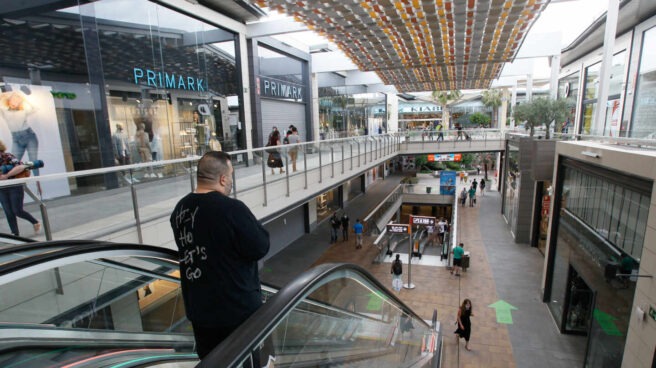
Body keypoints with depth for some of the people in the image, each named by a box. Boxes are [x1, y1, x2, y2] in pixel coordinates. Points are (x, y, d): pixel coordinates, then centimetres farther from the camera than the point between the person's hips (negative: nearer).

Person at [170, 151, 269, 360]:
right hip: (238, 309, -6)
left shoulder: (180, 209, -3)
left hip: (198, 309, 7)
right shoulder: (232, 209, -27)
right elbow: (259, 249, -23)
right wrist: (255, 225, -6)